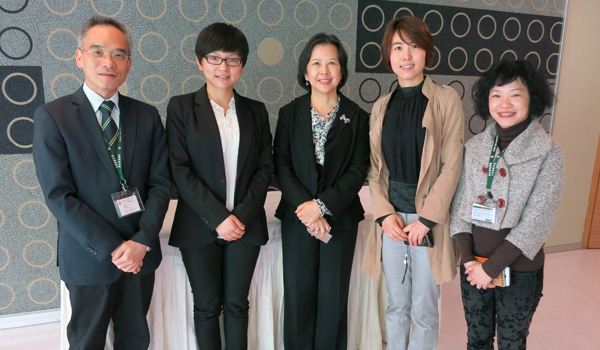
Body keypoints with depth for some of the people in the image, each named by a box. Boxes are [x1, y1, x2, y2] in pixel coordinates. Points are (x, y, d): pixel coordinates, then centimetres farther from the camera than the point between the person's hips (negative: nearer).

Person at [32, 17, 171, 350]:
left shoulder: (147, 116, 1)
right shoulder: (52, 116, -9)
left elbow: (160, 182, -2)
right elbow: (58, 195, -13)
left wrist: (142, 241, -13)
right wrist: (111, 248, -16)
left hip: (141, 252, 3)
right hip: (89, 257, -2)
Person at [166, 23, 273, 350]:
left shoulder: (255, 111, 7)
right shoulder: (181, 107, -1)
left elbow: (265, 167, 4)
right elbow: (179, 170, -8)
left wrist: (243, 215, -9)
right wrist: (218, 217, -14)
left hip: (246, 224, 2)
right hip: (200, 227, -2)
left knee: (237, 304, 13)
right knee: (207, 306, 10)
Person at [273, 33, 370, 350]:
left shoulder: (356, 117, 1)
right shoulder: (290, 114, 3)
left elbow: (358, 170, -5)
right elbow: (281, 166, -3)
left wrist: (323, 205, -15)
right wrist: (305, 207, -15)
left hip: (340, 218, 0)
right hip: (297, 218, 1)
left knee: (333, 297, 8)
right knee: (299, 295, 8)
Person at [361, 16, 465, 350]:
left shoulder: (446, 99, -4)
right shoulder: (382, 106, 8)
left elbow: (452, 165, -8)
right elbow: (375, 167, 6)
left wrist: (426, 219, -12)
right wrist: (385, 214, -7)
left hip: (428, 219, -3)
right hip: (391, 218, 3)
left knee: (424, 311, 7)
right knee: (396, 307, 15)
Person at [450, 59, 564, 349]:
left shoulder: (549, 154, -10)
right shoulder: (474, 147, 0)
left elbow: (537, 219, -14)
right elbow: (460, 204, 1)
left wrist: (493, 267, -15)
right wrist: (469, 259, -8)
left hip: (519, 270, -3)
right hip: (474, 266, 3)